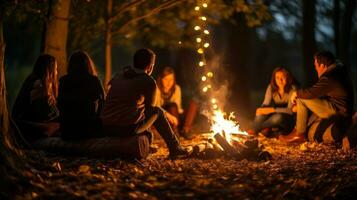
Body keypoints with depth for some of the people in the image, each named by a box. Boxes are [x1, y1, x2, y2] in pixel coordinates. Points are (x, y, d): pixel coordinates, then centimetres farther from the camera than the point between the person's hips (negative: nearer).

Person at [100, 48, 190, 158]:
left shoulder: (118, 76, 16)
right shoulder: (149, 82, -1)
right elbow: (150, 108, 13)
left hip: (105, 128, 6)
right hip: (128, 129, -6)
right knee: (158, 111, 18)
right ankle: (175, 148, 23)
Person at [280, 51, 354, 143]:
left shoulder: (328, 77, -21)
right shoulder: (338, 72, 11)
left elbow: (310, 93, -21)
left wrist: (297, 93, -1)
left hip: (337, 110, -11)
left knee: (301, 100, -10)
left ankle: (300, 135, -4)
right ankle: (298, 130, 16)